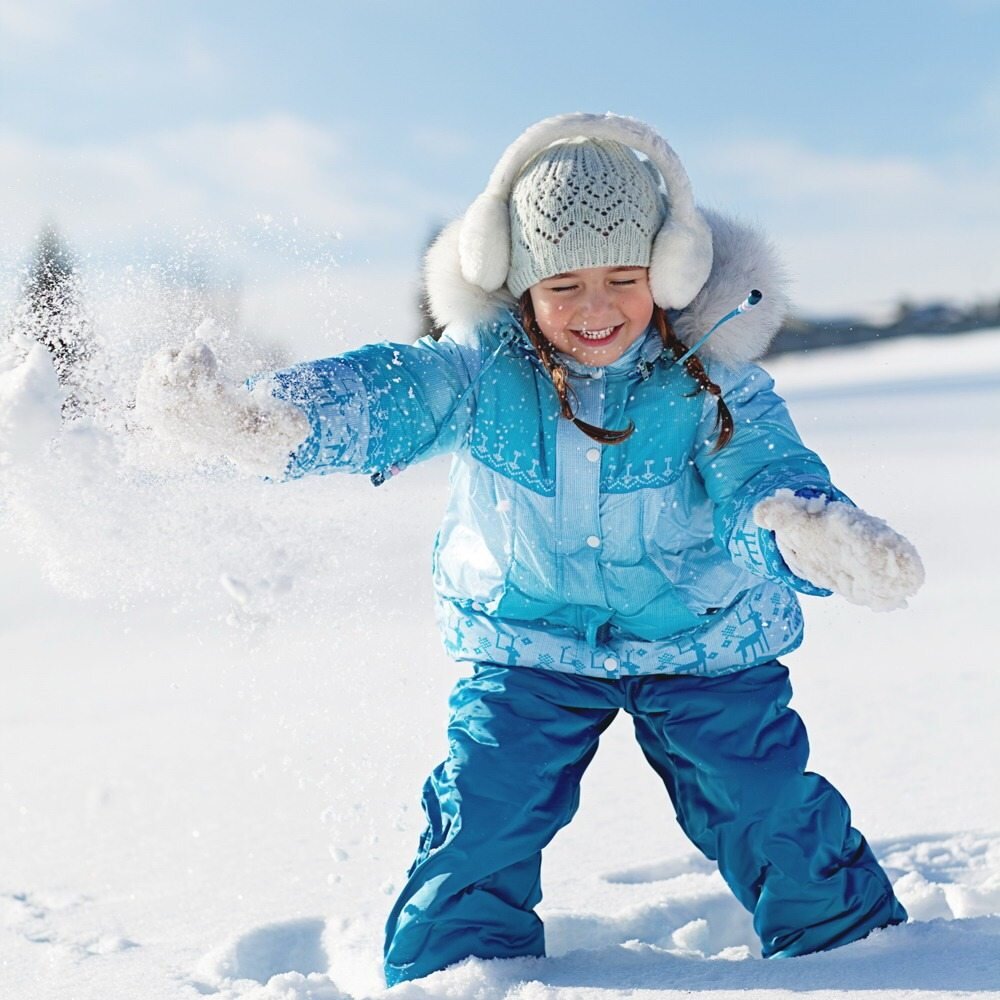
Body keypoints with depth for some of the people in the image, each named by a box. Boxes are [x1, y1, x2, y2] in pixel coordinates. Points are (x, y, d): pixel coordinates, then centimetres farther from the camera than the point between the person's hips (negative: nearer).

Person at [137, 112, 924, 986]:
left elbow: (763, 474, -30)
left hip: (704, 642, 0)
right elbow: (387, 395, -32)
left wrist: (807, 531, -57)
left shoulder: (710, 374, -19)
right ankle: (445, 975, 19)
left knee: (778, 820, 1)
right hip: (530, 642, 1)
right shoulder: (484, 365, -19)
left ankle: (856, 948, 27)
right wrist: (246, 417, -53)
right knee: (478, 826, -5)